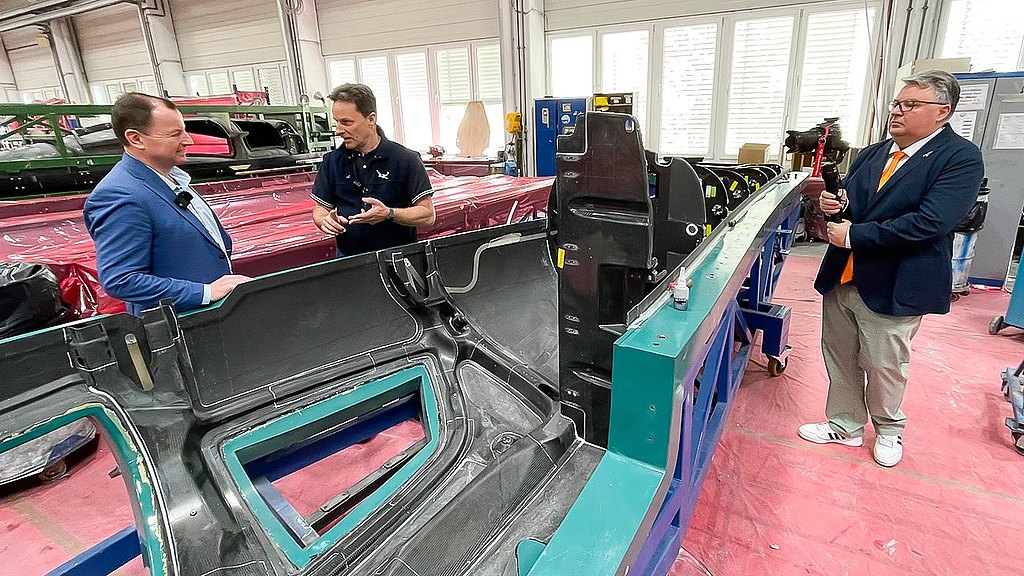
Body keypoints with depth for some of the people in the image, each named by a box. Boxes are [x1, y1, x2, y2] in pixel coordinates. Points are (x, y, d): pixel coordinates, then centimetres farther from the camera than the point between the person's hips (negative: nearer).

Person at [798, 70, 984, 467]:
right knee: (839, 358, 15)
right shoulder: (871, 154, 10)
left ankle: (888, 429, 37)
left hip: (892, 286, -6)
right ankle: (845, 425, 33)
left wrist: (854, 235, -21)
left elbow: (929, 222, -22)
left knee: (884, 366, 10)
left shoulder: (961, 159, -10)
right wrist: (833, 205, -7)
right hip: (841, 277, 6)